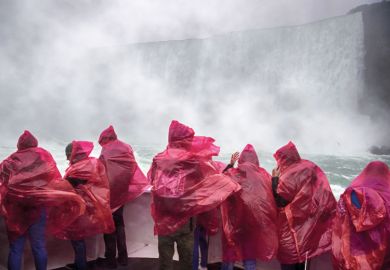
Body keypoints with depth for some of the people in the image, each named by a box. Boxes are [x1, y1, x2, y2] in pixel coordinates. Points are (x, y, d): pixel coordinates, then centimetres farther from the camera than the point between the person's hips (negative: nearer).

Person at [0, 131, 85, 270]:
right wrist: (67, 201, 7)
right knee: (39, 246, 6)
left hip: (14, 208, 1)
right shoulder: (43, 155, 6)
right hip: (38, 206, -1)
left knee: (15, 248, 6)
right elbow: (55, 181, 2)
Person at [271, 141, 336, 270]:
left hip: (293, 227, -7)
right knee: (301, 258, 17)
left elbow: (278, 201, -15)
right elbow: (323, 196, 9)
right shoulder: (311, 168, 3)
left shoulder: (288, 176, -19)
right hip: (309, 223, 7)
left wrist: (275, 179, -10)